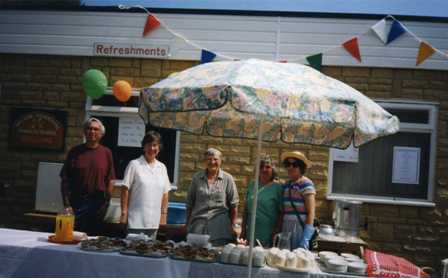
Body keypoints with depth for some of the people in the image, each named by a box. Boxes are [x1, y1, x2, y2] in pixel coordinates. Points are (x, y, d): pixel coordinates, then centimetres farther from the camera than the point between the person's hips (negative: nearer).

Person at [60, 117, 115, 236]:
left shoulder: (106, 153, 4)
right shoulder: (75, 152, 2)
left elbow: (109, 181, 5)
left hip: (98, 203, 0)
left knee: (94, 236, 9)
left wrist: (106, 203, 0)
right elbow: (65, 180, 2)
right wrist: (66, 204, -4)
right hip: (76, 202, 0)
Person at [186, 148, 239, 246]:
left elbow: (233, 205, 4)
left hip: (219, 227, -1)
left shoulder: (227, 179, 3)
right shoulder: (197, 178, 7)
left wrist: (234, 225, 2)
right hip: (198, 225, 2)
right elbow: (189, 203, 12)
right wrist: (188, 224, 12)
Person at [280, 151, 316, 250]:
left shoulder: (306, 184, -9)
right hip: (286, 228, 6)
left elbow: (311, 212, -13)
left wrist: (305, 239, -19)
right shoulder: (286, 185, 12)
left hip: (300, 228, -6)